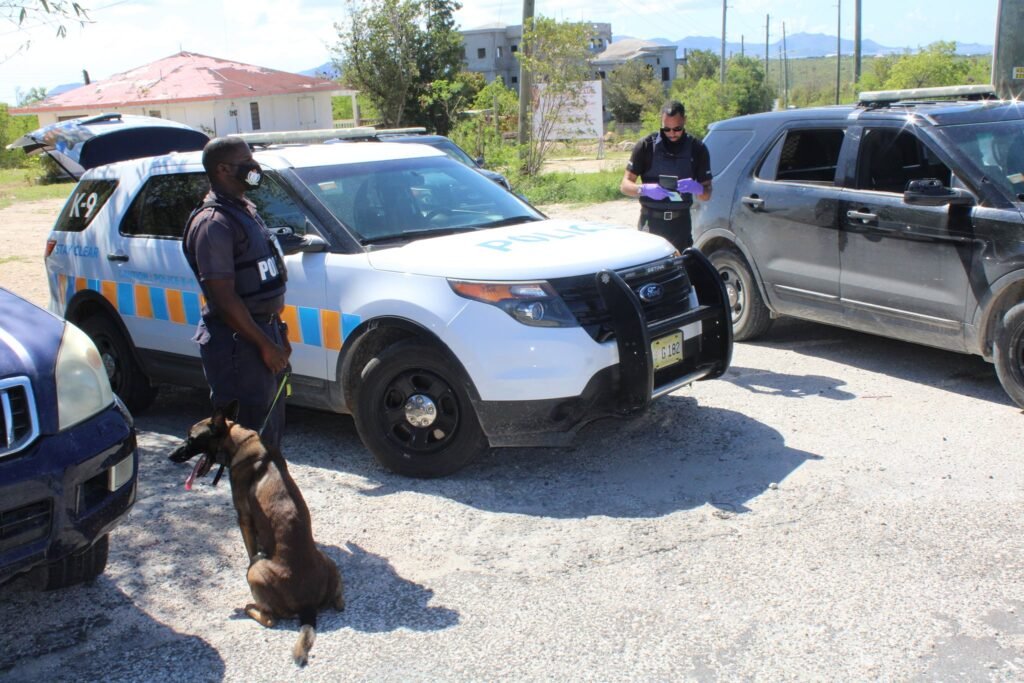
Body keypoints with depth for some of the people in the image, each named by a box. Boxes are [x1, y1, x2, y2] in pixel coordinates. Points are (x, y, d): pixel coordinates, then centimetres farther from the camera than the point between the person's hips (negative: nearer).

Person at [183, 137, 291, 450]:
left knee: (272, 427, 18)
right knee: (256, 431, -4)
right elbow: (224, 298, -21)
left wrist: (278, 332, 18)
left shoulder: (245, 210, 14)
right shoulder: (213, 222, -17)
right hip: (239, 342, -10)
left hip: (263, 330, 10)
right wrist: (264, 344, -19)